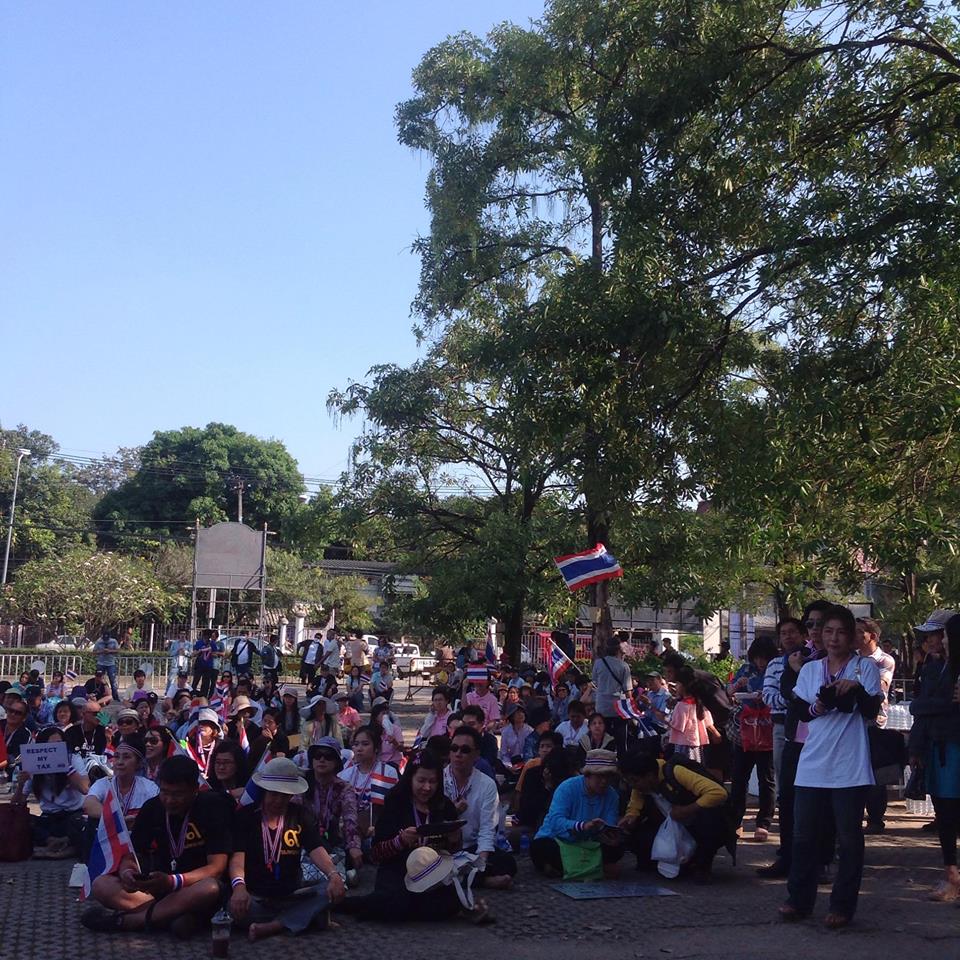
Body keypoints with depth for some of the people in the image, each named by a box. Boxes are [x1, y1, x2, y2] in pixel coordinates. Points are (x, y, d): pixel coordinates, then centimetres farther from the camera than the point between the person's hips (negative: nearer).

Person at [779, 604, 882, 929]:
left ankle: (842, 906, 9)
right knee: (803, 834, 5)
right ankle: (799, 899, 15)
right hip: (813, 765, 3)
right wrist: (816, 708, -11)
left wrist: (857, 688, -24)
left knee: (849, 837, 1)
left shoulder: (865, 667, 2)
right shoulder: (810, 669, 12)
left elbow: (872, 711, -6)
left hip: (850, 766, -3)